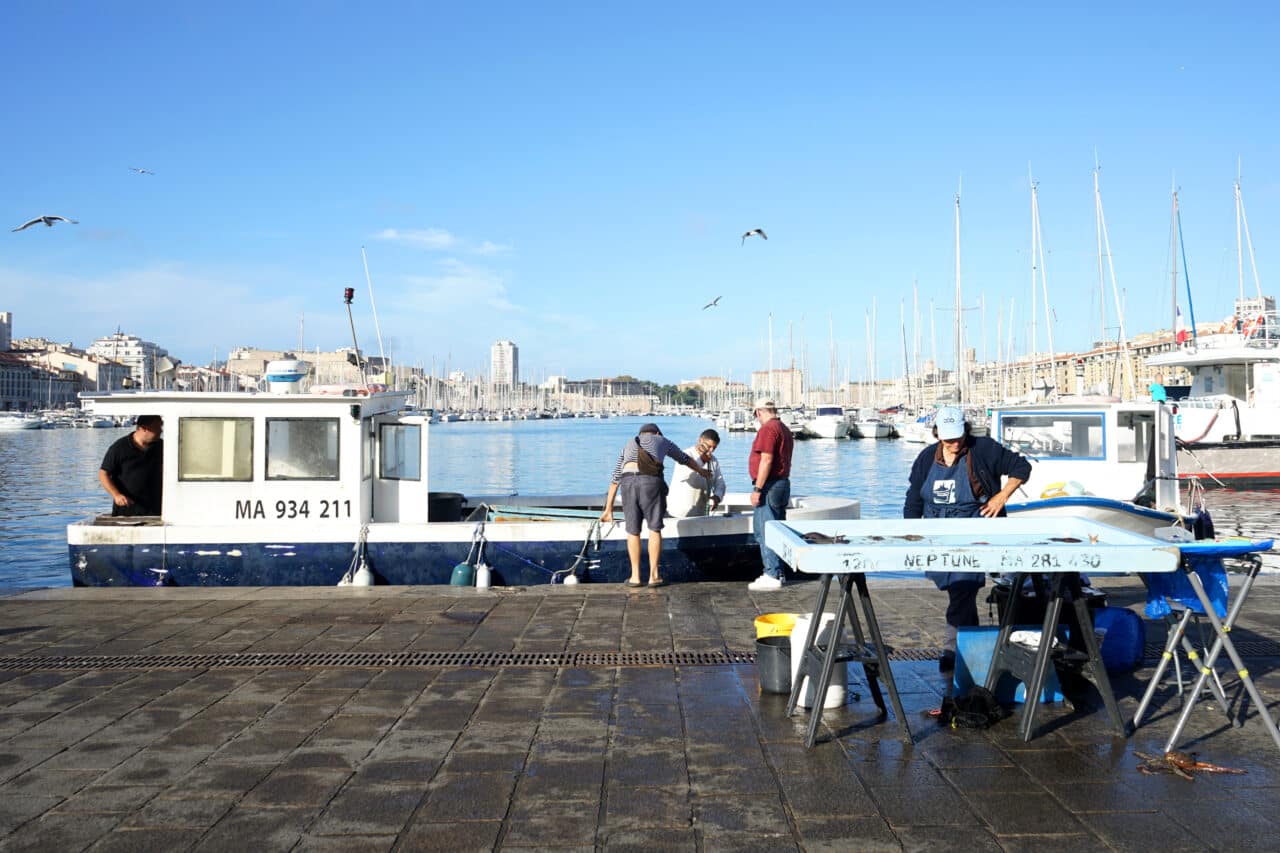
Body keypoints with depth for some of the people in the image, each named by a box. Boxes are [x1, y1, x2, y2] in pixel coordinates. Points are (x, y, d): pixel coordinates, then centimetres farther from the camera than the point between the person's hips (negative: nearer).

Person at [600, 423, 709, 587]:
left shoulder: (628, 445, 34)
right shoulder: (663, 441, 30)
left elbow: (615, 479, 32)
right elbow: (685, 459, 47)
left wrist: (608, 509, 33)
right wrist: (702, 471, 66)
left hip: (628, 482, 2)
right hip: (651, 482, -2)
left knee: (632, 531, 14)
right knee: (654, 529, 11)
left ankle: (635, 576, 17)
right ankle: (654, 576, 11)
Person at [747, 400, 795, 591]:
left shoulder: (767, 429, -14)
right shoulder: (785, 429, 17)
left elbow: (766, 461, -21)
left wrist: (757, 489, -20)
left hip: (769, 486, -10)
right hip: (783, 484, 10)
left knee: (765, 532, -8)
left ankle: (772, 576, -8)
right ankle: (779, 572, 18)